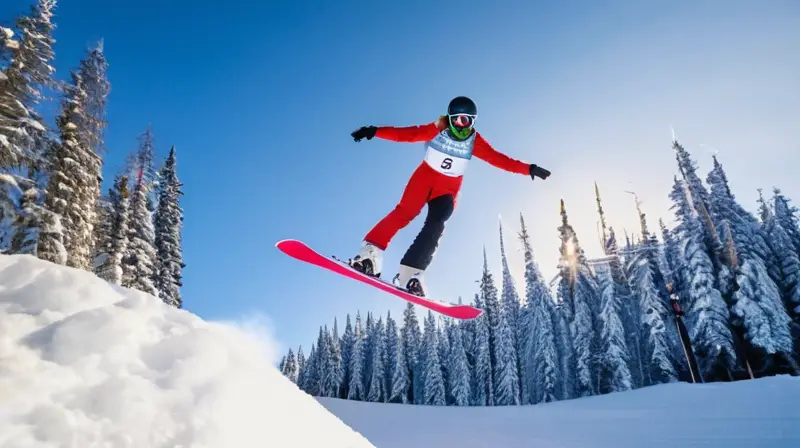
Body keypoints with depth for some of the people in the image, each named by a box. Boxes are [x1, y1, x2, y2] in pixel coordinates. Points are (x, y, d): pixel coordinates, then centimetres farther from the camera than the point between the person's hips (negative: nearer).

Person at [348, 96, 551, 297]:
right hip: (425, 176, -1)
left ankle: (409, 273, -24)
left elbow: (499, 159, -9)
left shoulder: (475, 141, -8)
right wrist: (375, 131, -28)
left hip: (449, 187, 1)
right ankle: (370, 253, -22)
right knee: (404, 213, -23)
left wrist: (528, 169, -17)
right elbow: (406, 134, -18)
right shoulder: (437, 130, -13)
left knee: (435, 226, -20)